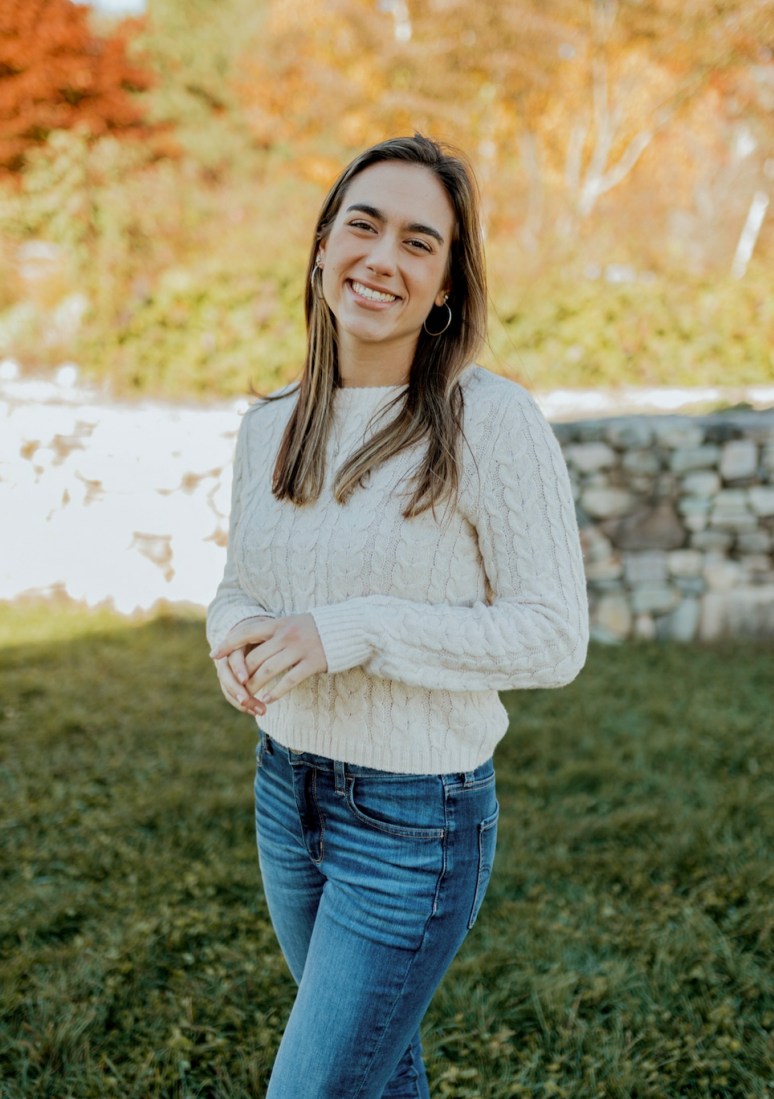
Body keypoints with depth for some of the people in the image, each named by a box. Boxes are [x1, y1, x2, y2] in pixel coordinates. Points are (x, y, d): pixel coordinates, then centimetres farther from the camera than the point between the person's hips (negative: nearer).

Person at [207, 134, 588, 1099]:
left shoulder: (493, 422, -16)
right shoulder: (269, 428, 2)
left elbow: (554, 637, -16)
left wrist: (350, 632, -24)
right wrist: (236, 635, -11)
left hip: (417, 815, -6)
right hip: (285, 791, 6)